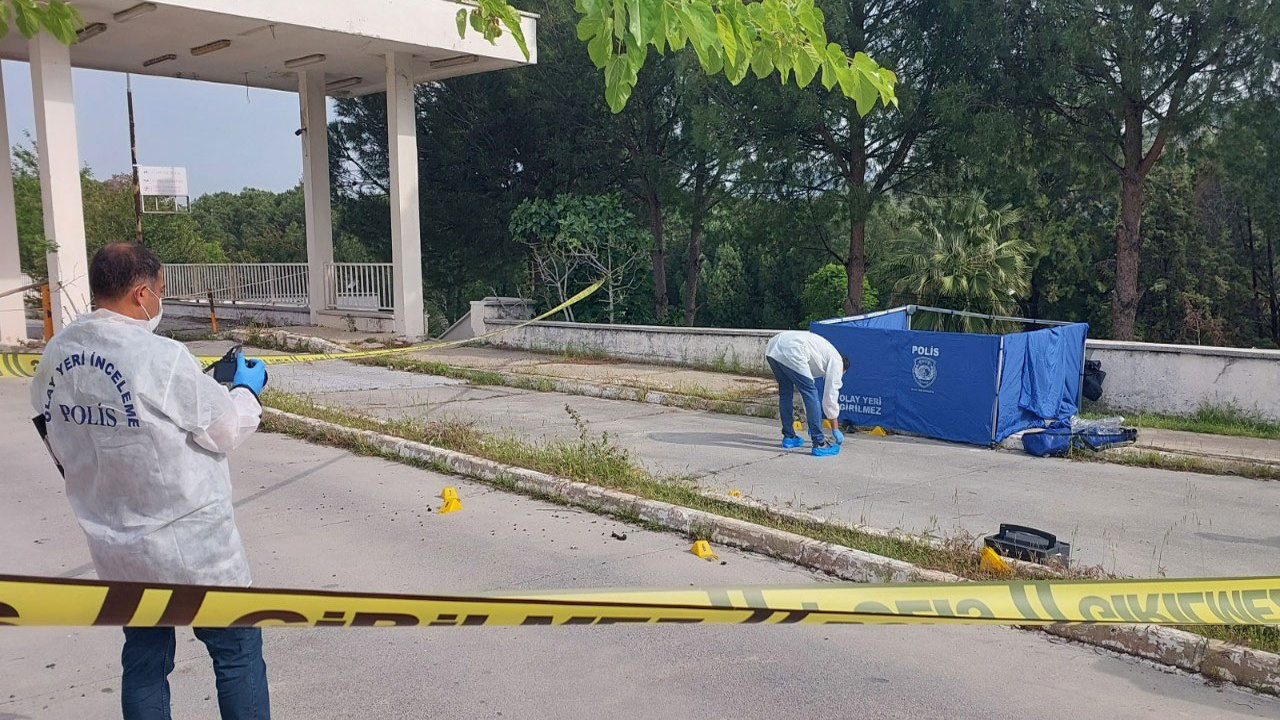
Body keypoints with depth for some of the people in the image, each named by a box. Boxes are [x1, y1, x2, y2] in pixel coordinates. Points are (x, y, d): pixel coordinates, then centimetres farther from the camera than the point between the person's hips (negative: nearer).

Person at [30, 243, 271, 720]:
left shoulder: (55, 356, 0)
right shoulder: (161, 358, -22)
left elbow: (61, 447, 11)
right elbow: (226, 429, -11)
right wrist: (248, 389, 9)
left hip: (114, 550, 7)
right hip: (191, 547, -7)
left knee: (144, 660, 19)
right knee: (237, 650, 8)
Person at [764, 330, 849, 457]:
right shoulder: (836, 361, 16)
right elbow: (830, 396, 13)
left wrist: (810, 419, 45)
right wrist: (835, 431, 20)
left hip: (772, 347, 8)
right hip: (790, 351, -8)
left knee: (785, 392, 24)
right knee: (810, 393, 2)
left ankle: (788, 437, 30)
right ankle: (819, 443, 3)